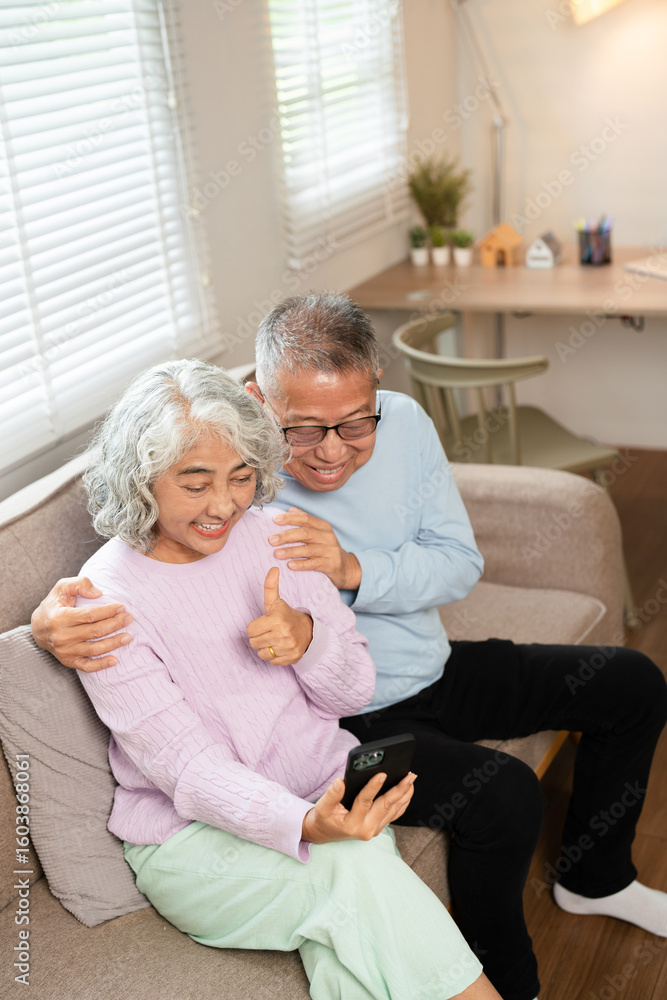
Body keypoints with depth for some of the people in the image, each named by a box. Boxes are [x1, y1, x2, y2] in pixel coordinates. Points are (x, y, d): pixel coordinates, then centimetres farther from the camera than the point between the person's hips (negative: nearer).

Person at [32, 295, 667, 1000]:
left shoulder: (403, 422, -10)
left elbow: (461, 563, -7)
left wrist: (356, 570, -28)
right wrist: (57, 619, -43)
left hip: (434, 671, 7)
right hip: (345, 723, -7)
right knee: (505, 795, -29)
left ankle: (593, 877, 33)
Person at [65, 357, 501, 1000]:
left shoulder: (273, 534, 0)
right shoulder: (107, 600, -14)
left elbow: (353, 694, 5)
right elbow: (188, 768, -19)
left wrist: (308, 637, -19)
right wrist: (305, 824, -38)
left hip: (326, 786, 4)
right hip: (193, 829, -3)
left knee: (346, 935, -27)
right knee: (355, 873, -29)